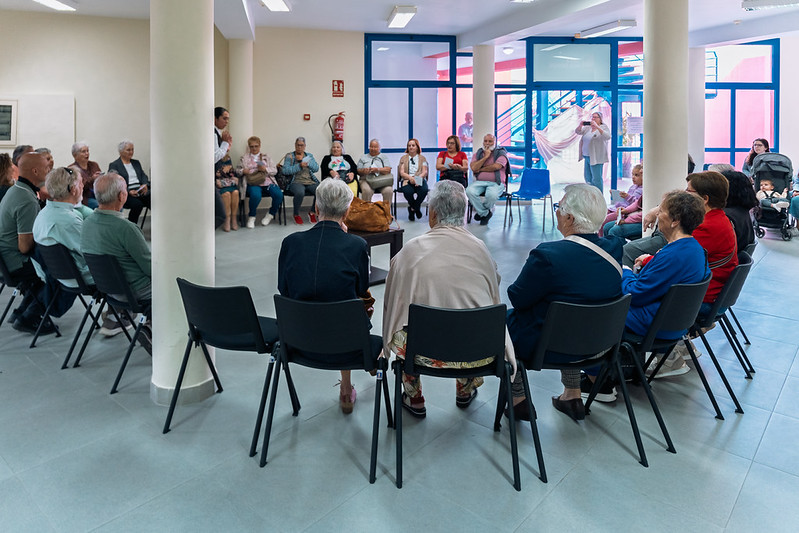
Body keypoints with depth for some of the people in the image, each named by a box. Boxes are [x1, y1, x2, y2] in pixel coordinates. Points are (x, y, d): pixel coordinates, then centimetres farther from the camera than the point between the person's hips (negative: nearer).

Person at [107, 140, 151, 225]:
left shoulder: (136, 162, 26)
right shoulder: (114, 165, 7)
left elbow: (143, 176, 19)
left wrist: (145, 185, -6)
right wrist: (128, 192, -18)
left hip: (141, 191, 5)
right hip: (125, 195, -5)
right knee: (137, 204, -34)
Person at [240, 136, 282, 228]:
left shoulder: (266, 156, 21)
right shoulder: (244, 157, 19)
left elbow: (275, 171, 12)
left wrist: (265, 169, -8)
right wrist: (243, 171, -11)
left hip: (268, 182, 2)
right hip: (253, 183, -2)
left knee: (279, 195, -27)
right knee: (256, 195, -36)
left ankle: (271, 214, 1)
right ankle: (251, 217, -10)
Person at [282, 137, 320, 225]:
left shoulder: (309, 155, 21)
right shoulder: (289, 156, 11)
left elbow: (316, 168, 5)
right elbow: (285, 170, -4)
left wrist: (303, 160, -4)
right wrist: (299, 166, -14)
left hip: (310, 181, 3)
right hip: (296, 181, -3)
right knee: (300, 193, -39)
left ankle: (312, 213, -2)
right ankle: (296, 215, -10)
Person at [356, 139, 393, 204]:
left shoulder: (384, 157, 20)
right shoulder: (363, 157, 23)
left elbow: (388, 170, 4)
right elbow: (358, 171, 14)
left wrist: (378, 169, -16)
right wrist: (363, 171, -11)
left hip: (382, 180, 0)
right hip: (367, 179, 0)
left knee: (388, 190, -33)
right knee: (366, 190, -36)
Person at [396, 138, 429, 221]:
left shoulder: (422, 158, 19)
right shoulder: (403, 158, 17)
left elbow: (425, 172, 5)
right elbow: (401, 172, 3)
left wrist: (418, 177, -19)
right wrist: (410, 178, -18)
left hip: (419, 180, 1)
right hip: (406, 180, -1)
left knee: (424, 190, -35)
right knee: (408, 191, -36)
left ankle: (412, 208, -10)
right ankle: (417, 208, -5)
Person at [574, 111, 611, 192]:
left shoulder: (603, 127, -3)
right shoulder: (588, 127, 13)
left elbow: (608, 137, -21)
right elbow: (577, 132, 13)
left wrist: (597, 127, -30)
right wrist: (580, 125, -10)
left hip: (596, 158, -7)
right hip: (587, 157, 7)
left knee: (596, 179, -10)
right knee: (587, 177, 12)